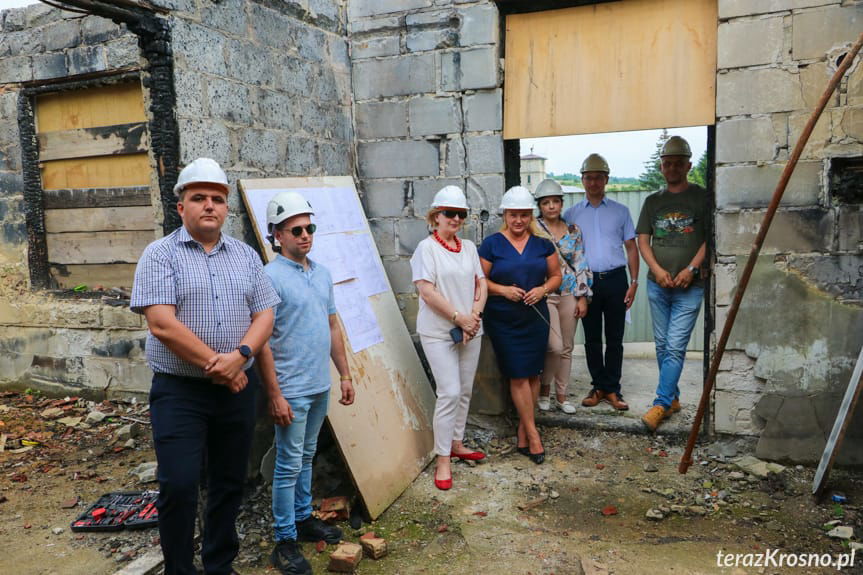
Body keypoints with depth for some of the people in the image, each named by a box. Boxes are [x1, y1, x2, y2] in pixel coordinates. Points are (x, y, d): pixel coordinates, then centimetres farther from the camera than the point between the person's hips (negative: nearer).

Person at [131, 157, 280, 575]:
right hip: (179, 391, -4)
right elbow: (162, 324, -15)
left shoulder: (246, 256, 8)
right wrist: (216, 365, -14)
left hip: (236, 389, 4)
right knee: (178, 487, -3)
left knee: (230, 483, 14)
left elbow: (264, 315, 3)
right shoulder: (160, 255, -5)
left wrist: (239, 356, -15)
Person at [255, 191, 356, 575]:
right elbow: (262, 342, -17)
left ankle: (303, 518, 35)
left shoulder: (322, 274, 8)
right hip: (291, 391, -7)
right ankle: (285, 541, 16)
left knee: (306, 459, 20)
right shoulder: (270, 277, -14)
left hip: (321, 386, 7)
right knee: (289, 466, 3)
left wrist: (345, 375, 13)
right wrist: (275, 395, -18)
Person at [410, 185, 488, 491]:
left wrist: (475, 315, -6)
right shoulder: (426, 248, -8)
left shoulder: (469, 247, 11)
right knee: (449, 393, -9)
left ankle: (456, 443, 30)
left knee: (465, 391, 13)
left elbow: (481, 284, 10)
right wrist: (459, 318, -15)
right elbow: (427, 291, -15)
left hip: (470, 330, 6)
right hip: (438, 332, -6)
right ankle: (442, 460, 3)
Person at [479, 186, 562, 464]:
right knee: (518, 376, -3)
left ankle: (522, 433, 20)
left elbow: (556, 275, 10)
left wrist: (543, 289, -10)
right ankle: (533, 434, 8)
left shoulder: (542, 244, 5)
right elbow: (479, 280, -3)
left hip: (535, 318, 3)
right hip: (503, 321, -3)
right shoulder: (492, 244, -3)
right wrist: (503, 290, -19)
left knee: (533, 374, 6)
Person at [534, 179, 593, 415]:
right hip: (544, 295, -4)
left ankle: (561, 394, 25)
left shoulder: (573, 230, 8)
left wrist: (582, 296, 4)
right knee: (555, 347, -11)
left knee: (566, 348, 10)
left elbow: (581, 264, 9)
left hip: (569, 294, 4)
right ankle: (544, 389, 15)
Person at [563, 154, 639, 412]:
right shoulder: (571, 214, 7)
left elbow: (631, 248, 8)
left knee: (614, 338, 4)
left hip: (615, 280, 0)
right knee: (592, 339, 6)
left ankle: (612, 389, 13)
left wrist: (634, 282, 0)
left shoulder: (620, 211, 9)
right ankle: (598, 386, 18)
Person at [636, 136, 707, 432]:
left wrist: (691, 268, -16)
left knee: (675, 347, -9)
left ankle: (661, 404, -5)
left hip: (689, 286, -4)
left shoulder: (702, 197, 0)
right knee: (662, 345, 11)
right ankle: (673, 398, 24)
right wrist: (657, 269, -8)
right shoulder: (653, 201, 11)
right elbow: (643, 240, 8)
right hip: (657, 285, 5)